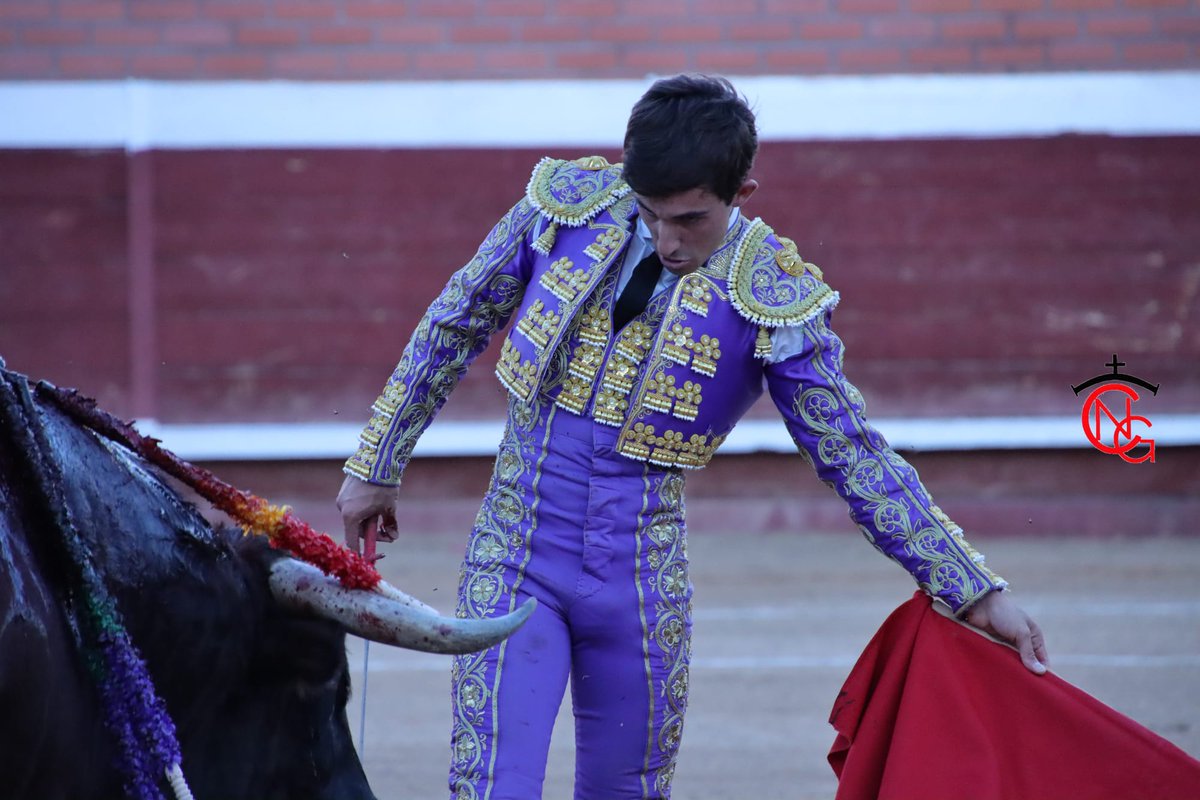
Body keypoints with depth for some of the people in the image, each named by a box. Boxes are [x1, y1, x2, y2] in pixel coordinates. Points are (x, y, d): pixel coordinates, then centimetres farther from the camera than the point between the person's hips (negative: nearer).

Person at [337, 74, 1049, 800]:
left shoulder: (771, 301, -9)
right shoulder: (568, 205, -5)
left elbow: (854, 456, -4)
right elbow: (456, 326, 8)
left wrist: (975, 591, -7)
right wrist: (378, 466, 12)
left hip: (642, 580, 0)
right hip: (517, 555, 0)